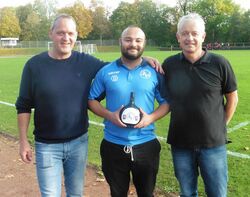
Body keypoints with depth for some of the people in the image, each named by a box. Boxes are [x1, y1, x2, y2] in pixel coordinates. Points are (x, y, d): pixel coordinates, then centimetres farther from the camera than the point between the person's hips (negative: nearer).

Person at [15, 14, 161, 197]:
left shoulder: (86, 62, -3)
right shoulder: (35, 65, -7)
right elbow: (24, 106, -2)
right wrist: (23, 141, -4)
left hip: (79, 142, 2)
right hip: (47, 145, -2)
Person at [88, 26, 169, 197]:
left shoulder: (155, 72, -1)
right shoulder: (105, 72, 0)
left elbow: (166, 102, 4)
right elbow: (92, 100, 4)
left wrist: (151, 117, -15)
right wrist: (110, 115, -14)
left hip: (146, 145, 0)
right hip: (113, 146, 0)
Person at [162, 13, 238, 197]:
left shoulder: (219, 63, -9)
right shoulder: (169, 64, -3)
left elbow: (232, 97, 1)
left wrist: (220, 126, 2)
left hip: (213, 144, -1)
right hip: (180, 143, 2)